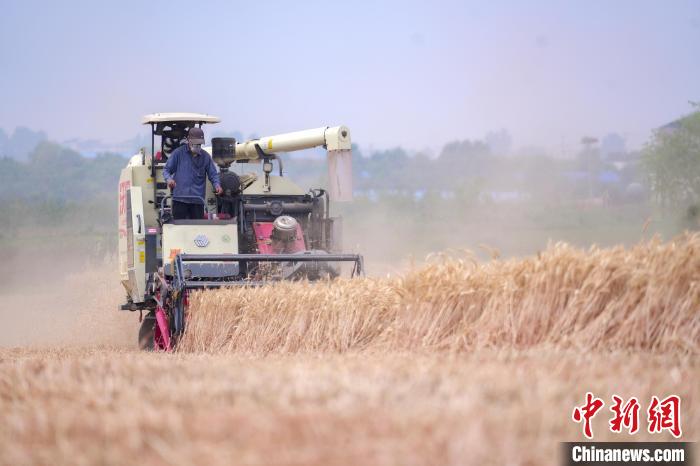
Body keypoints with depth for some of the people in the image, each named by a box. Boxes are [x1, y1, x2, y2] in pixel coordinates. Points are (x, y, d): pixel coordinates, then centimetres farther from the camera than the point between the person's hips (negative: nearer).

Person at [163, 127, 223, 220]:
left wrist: (217, 185, -10)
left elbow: (213, 174, 12)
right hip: (180, 198, -2)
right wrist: (169, 179, -17)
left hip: (198, 200, 2)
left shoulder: (205, 156, 11)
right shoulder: (178, 153, 4)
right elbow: (166, 170, 5)